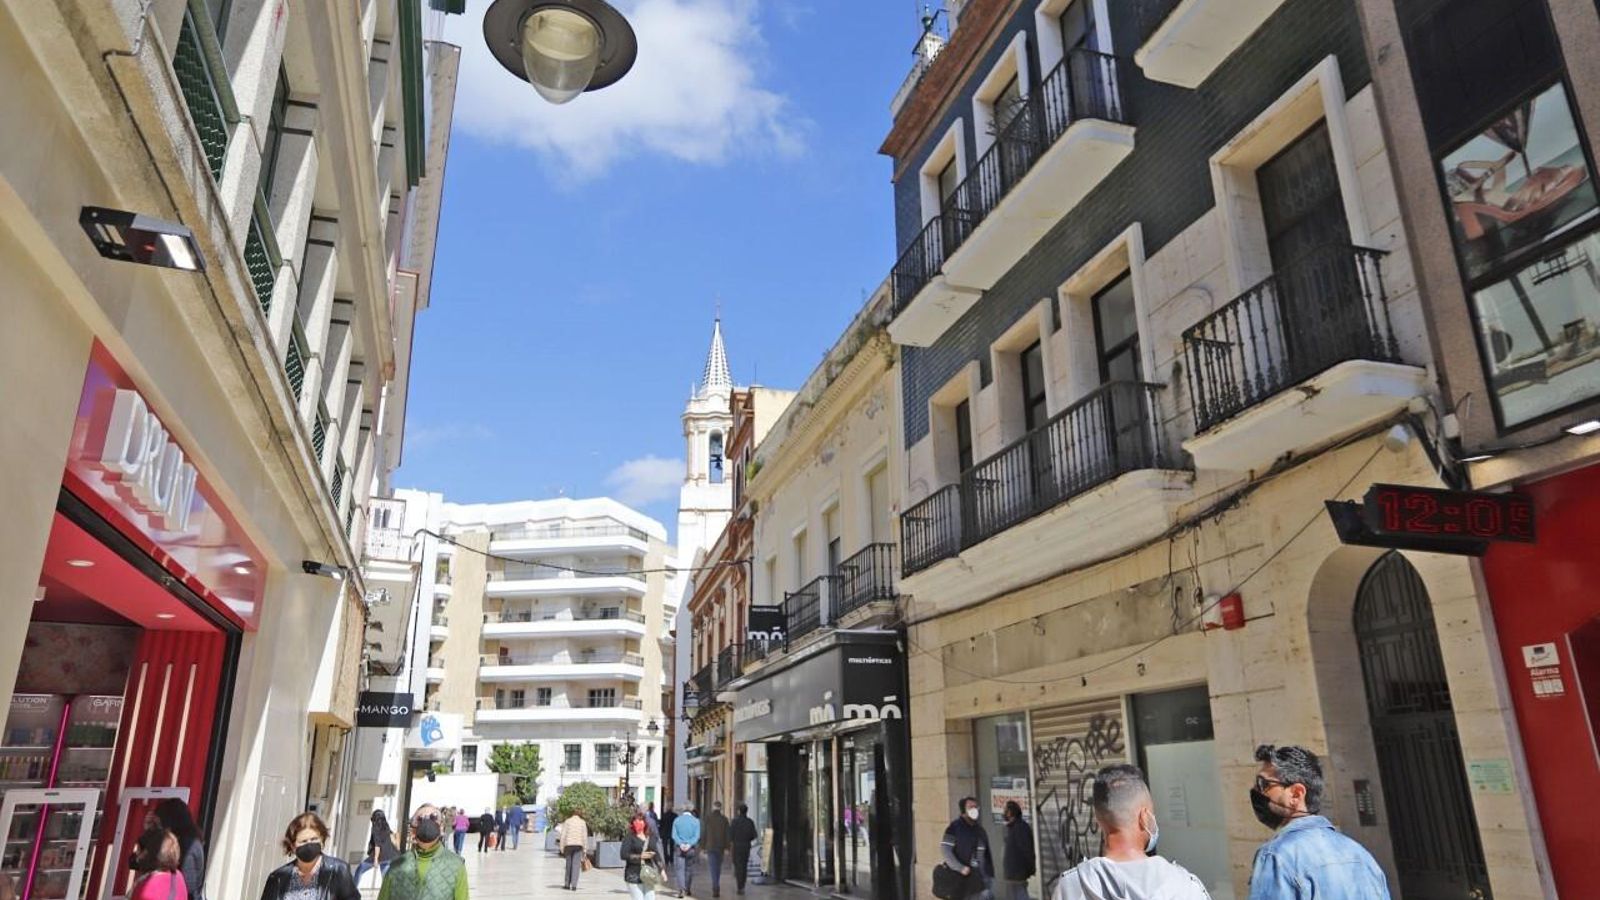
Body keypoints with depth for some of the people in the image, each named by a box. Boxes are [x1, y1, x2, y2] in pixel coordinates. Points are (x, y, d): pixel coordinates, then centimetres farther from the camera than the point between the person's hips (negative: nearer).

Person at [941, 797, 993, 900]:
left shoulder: (980, 829, 12)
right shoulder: (955, 827, -6)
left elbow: (987, 854, 16)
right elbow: (945, 849, -14)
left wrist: (989, 875, 9)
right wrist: (960, 868, -19)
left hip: (977, 877, 5)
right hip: (959, 876, -5)